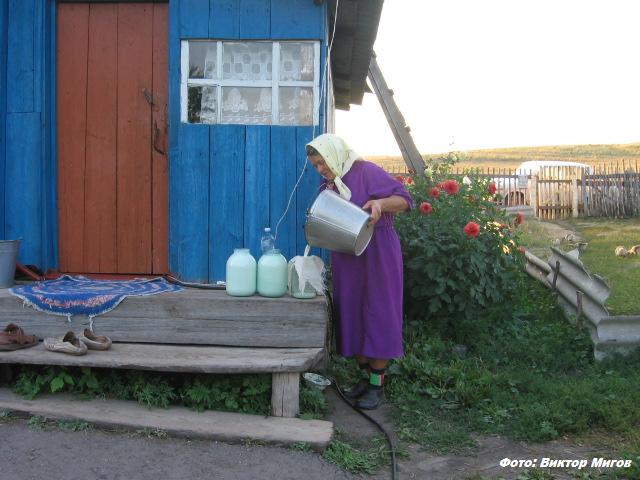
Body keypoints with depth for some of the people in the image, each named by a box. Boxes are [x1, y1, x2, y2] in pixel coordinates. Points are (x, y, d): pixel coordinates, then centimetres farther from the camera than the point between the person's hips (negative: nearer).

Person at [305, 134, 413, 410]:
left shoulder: (366, 172, -9)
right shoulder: (329, 186, 14)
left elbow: (404, 200, -13)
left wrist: (381, 203, -32)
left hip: (377, 257, -7)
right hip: (347, 260, 7)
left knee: (378, 314, -2)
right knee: (352, 315, 9)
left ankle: (377, 385, 5)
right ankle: (365, 376, 21)